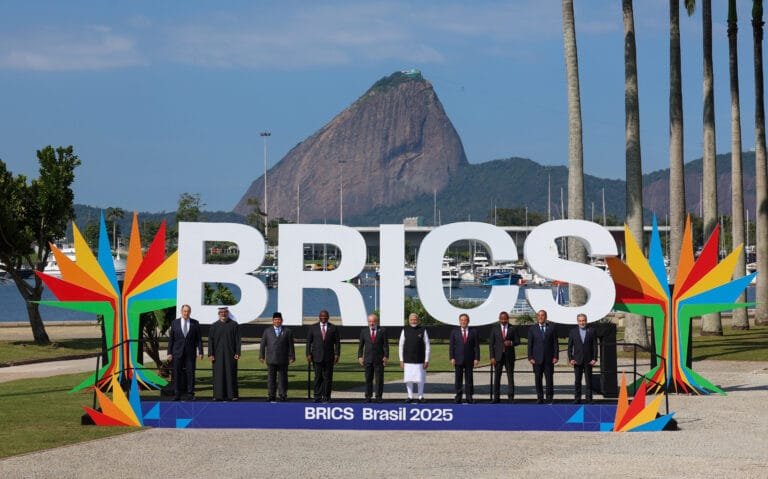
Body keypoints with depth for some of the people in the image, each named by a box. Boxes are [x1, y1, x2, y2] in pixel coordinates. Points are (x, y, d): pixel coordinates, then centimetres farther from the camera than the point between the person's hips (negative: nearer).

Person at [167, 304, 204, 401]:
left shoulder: (195, 323, 4)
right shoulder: (175, 323, 4)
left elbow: (199, 339, 3)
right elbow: (171, 339, 5)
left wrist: (200, 352, -5)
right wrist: (169, 352, 0)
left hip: (190, 353, 0)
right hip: (178, 352, 0)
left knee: (190, 373, -2)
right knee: (177, 374, 1)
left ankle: (190, 395, 3)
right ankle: (177, 395, 5)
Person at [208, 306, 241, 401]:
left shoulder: (234, 325, 3)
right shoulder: (214, 326, 7)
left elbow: (237, 339, 1)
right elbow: (210, 340, 4)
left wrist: (237, 353, -7)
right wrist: (210, 354, -4)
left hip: (230, 354, -1)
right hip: (218, 354, 1)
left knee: (231, 374, 0)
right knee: (219, 374, 1)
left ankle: (232, 395, 4)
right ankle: (218, 395, 4)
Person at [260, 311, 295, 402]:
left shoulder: (287, 332, 7)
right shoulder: (267, 331, 10)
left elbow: (290, 345, 5)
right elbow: (263, 344, 9)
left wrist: (292, 357, 0)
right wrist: (261, 356, 3)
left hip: (283, 360, -1)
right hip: (271, 360, 1)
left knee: (282, 379, 2)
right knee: (271, 379, 1)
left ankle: (283, 397, 8)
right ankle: (271, 397, 6)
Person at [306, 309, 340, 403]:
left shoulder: (333, 328, 6)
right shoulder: (313, 327, 7)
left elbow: (337, 342, 4)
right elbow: (308, 342, 6)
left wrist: (337, 354, -6)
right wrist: (308, 354, -3)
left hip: (329, 357, 0)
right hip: (317, 356, 0)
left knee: (328, 377, -1)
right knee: (318, 377, 0)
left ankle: (326, 397, 4)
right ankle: (317, 397, 5)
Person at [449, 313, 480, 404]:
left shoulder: (473, 332, 5)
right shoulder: (454, 332, 6)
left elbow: (476, 346, 3)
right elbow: (451, 346, 3)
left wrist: (476, 358, -5)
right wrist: (452, 358, -6)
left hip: (469, 359, 0)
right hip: (458, 359, 0)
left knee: (469, 378, 3)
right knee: (458, 379, 2)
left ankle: (469, 397, 6)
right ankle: (458, 397, 7)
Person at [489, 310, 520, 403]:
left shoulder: (513, 329, 5)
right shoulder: (495, 329, 6)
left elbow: (517, 341, 5)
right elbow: (491, 344, 3)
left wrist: (511, 343, -17)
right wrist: (492, 357, -5)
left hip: (509, 356, -1)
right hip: (498, 356, 1)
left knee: (510, 377, -1)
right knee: (497, 377, 1)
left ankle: (510, 397, 1)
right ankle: (496, 397, 4)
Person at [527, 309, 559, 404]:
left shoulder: (551, 328, 7)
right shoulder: (532, 329, 6)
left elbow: (555, 343, 5)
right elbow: (530, 344, 4)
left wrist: (555, 356, -3)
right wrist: (530, 357, -4)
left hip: (549, 359, 0)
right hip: (537, 359, 0)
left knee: (549, 378, -1)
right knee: (538, 379, 2)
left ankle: (550, 397, 8)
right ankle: (540, 398, 8)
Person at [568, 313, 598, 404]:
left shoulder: (591, 332, 4)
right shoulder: (573, 332, 6)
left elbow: (595, 346, 3)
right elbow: (570, 347, 6)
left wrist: (594, 359, -5)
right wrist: (570, 359, -4)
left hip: (588, 361, -1)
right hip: (577, 360, 1)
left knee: (589, 381, 1)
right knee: (577, 381, 2)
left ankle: (589, 399, 6)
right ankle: (577, 399, 7)